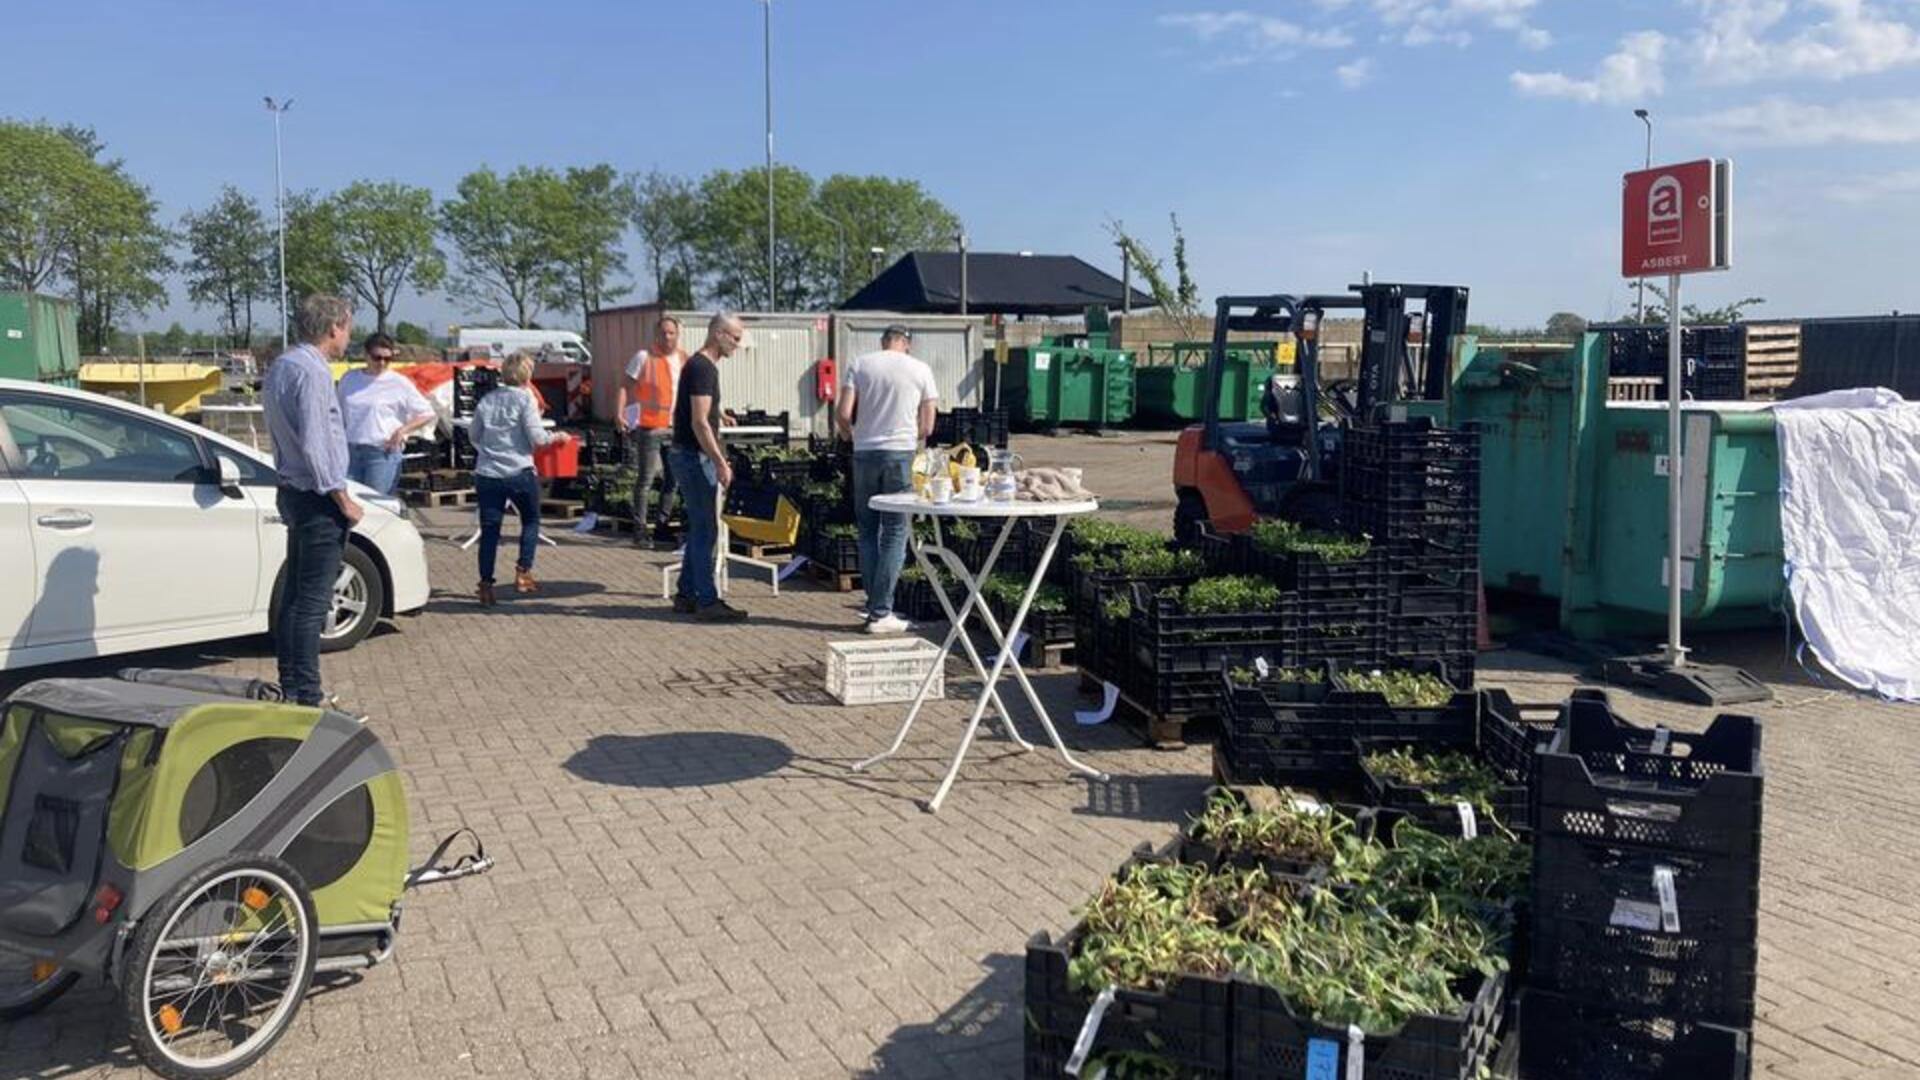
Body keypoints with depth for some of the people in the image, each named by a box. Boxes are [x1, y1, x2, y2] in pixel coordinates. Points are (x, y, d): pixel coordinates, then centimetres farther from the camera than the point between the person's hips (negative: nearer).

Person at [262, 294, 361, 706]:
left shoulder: (281, 366, 13)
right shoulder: (312, 371, -17)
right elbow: (314, 445, -22)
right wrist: (343, 500, -15)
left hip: (293, 491, 10)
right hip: (318, 499, -10)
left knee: (294, 594, 15)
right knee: (313, 601, -6)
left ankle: (291, 688, 24)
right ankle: (307, 698, -1)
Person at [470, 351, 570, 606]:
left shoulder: (487, 400, 10)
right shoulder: (525, 398, -4)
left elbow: (473, 436, 17)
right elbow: (536, 438, -11)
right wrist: (556, 437, 7)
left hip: (487, 473, 4)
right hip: (519, 473, -4)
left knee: (489, 529, 5)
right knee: (531, 521, 18)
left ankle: (486, 584, 0)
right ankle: (523, 573, 12)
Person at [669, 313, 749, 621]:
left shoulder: (704, 365, 15)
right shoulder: (701, 368, -16)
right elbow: (699, 423, -22)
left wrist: (719, 459, 22)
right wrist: (720, 463, -21)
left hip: (695, 457, 10)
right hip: (695, 457, -10)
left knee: (699, 529, 14)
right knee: (705, 530, -6)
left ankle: (687, 595, 21)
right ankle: (707, 601, -1)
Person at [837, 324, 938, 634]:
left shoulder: (860, 363, 4)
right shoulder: (920, 369, 3)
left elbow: (843, 412, -4)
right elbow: (927, 427, 2)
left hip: (865, 454, 2)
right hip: (900, 454, -2)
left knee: (868, 530, 13)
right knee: (895, 533, 2)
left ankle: (874, 604, 15)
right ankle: (880, 613, -1)